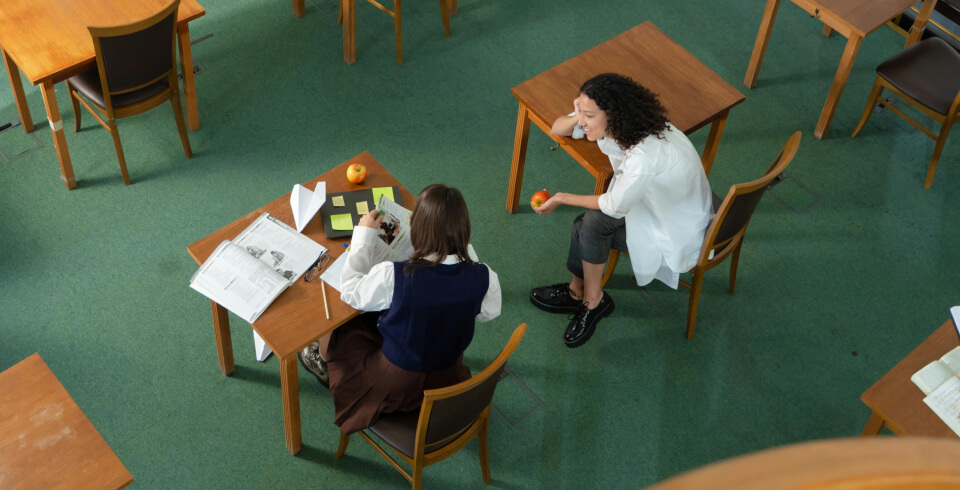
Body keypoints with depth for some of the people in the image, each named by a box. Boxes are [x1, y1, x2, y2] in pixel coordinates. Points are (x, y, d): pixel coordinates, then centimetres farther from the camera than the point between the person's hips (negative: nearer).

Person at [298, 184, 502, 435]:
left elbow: (350, 292, -12)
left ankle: (325, 362, 54)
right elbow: (488, 313, 0)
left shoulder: (392, 276, -33)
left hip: (399, 387, -4)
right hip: (449, 377, 4)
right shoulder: (483, 276, -23)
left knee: (343, 327, 21)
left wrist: (364, 234, -4)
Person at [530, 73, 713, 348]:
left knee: (594, 221, -22)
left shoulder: (646, 154, -39)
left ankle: (592, 301, -1)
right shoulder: (616, 124, -15)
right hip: (656, 199, 8)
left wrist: (561, 199, -13)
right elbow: (557, 129, -1)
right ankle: (578, 292, 12)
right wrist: (575, 118, -26)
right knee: (587, 224, -12)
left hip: (680, 229, -8)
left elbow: (615, 206, -24)